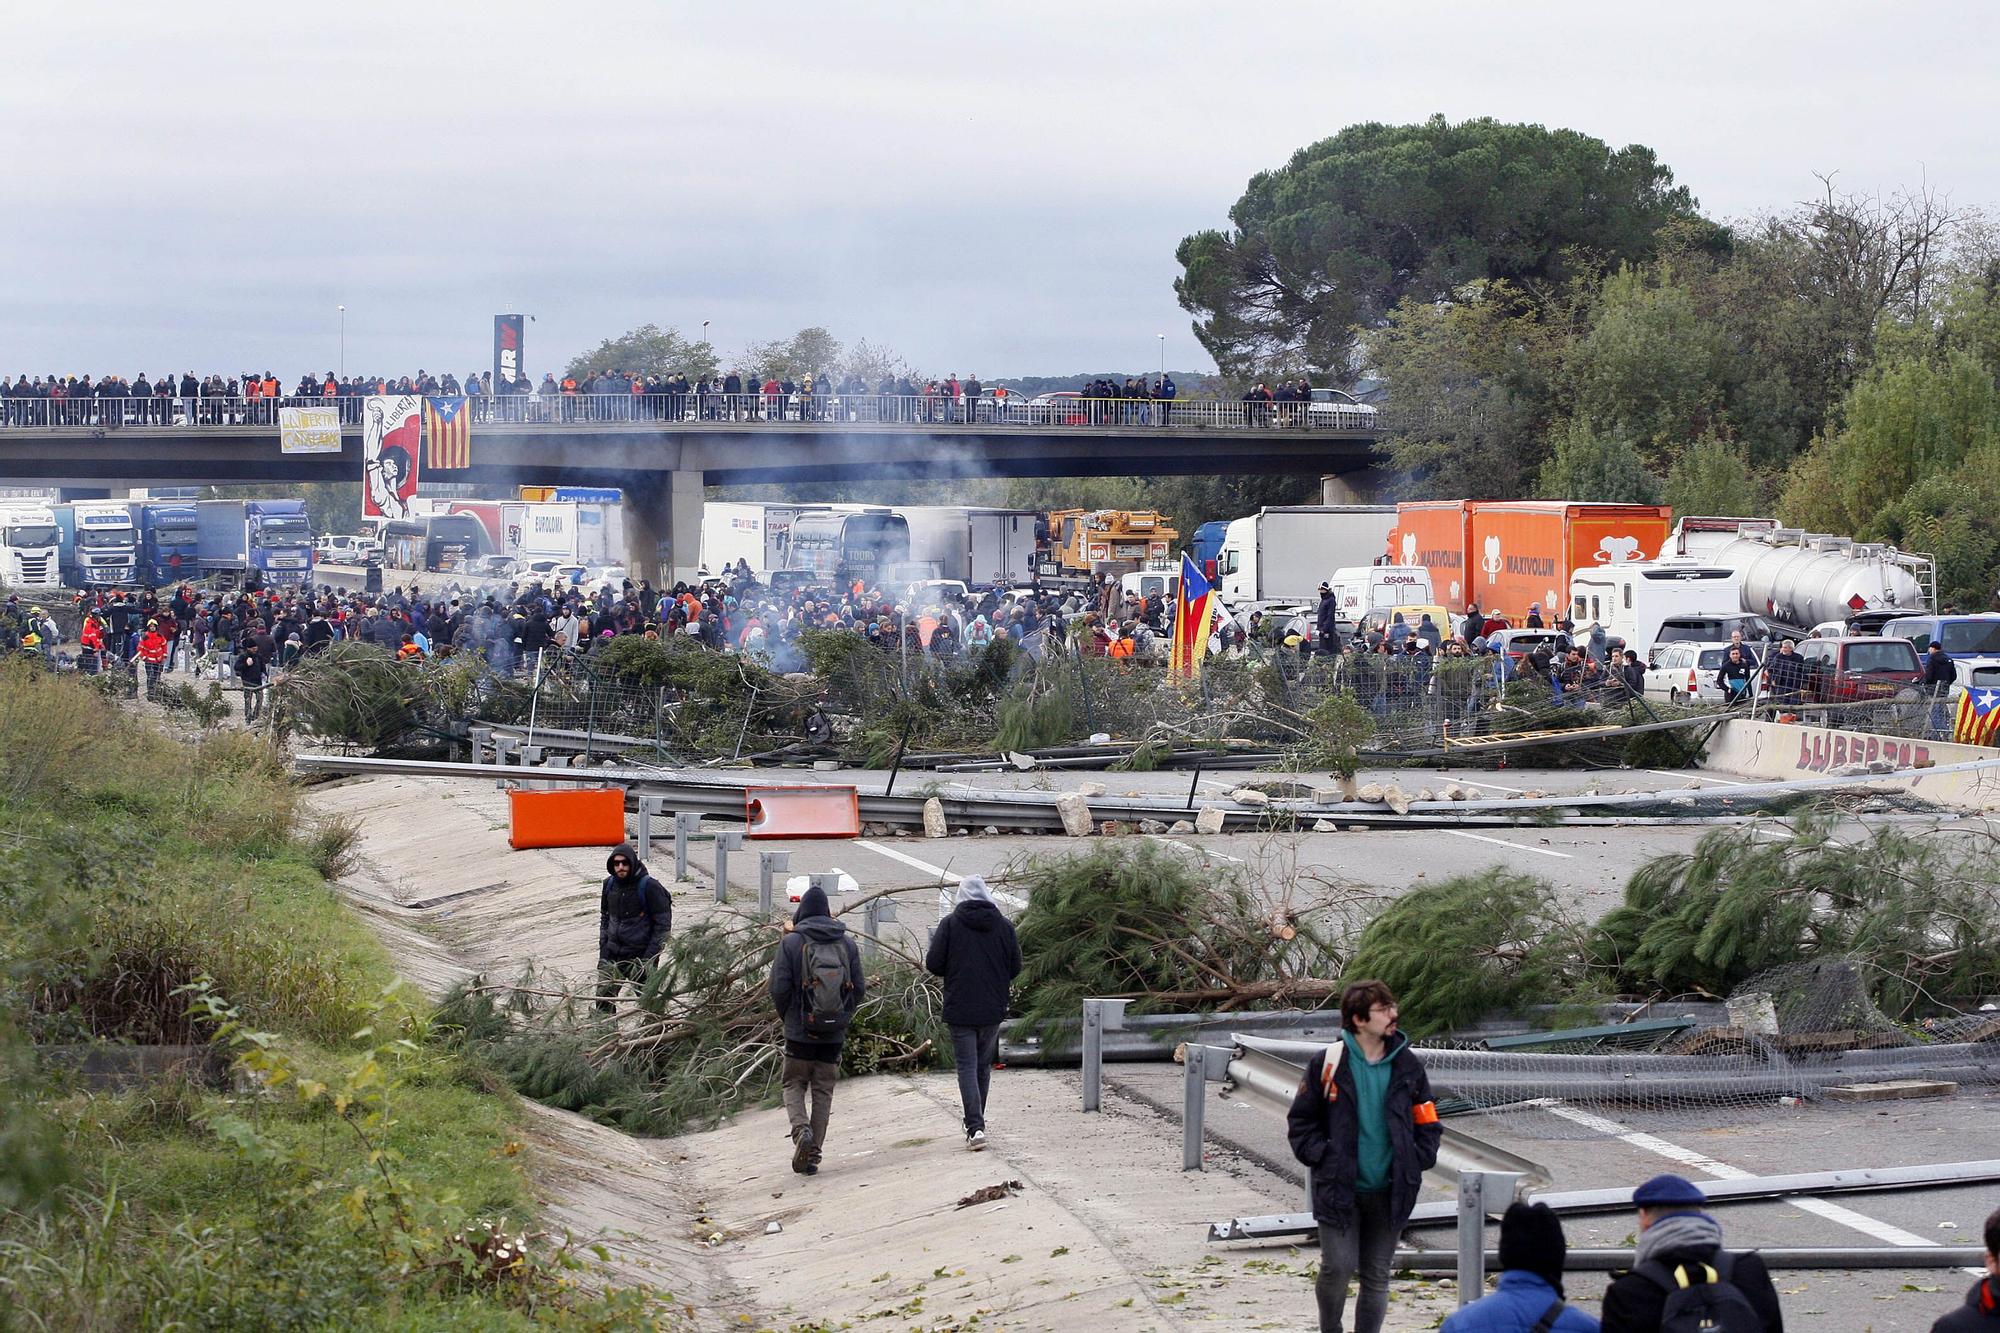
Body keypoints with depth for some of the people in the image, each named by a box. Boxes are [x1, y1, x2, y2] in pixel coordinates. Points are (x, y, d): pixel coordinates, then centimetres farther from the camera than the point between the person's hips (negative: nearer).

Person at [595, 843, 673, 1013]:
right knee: (603, 998, -1)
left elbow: (663, 924, -10)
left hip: (640, 955, -5)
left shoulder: (649, 887, -12)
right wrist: (603, 946, 9)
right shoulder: (610, 884, 5)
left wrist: (649, 957, -14)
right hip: (612, 955, 5)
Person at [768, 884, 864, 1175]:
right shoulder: (847, 944, 2)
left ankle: (801, 1130, -15)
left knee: (794, 1086, 11)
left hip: (799, 1032, -3)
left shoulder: (792, 942, -8)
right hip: (834, 1034, 3)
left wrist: (787, 1017, 9)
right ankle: (813, 1155, 6)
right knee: (823, 1092, 9)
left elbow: (779, 988, -9)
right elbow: (858, 988, 3)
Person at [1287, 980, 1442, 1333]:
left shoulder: (1407, 1067, 5)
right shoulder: (1328, 1064, -4)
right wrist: (1322, 1158, -8)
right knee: (1338, 1267, -11)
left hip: (1388, 1193, 3)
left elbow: (1428, 1125, 12)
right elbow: (1301, 1120, 3)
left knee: (1377, 1277, 7)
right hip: (1339, 1188, -3)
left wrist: (1413, 1164, -1)